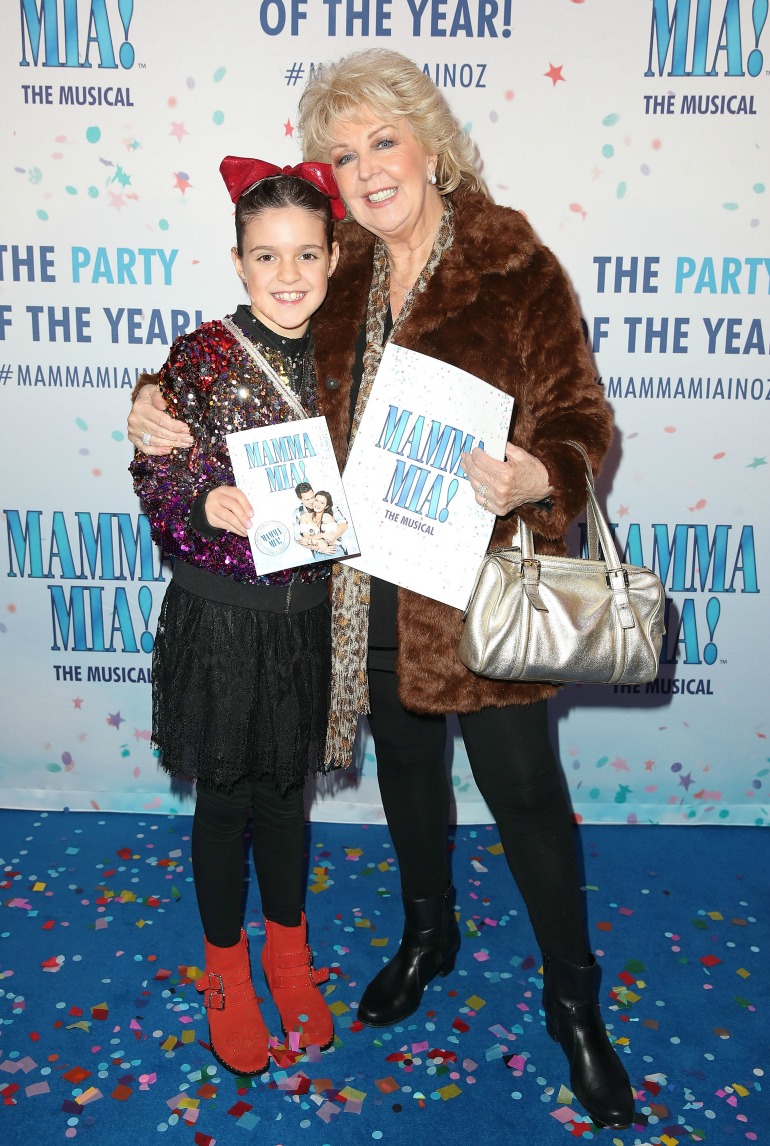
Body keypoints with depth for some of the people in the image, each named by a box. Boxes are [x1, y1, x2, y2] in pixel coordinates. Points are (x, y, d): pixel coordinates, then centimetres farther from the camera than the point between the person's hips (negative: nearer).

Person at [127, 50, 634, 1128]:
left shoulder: (514, 264, -9)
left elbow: (581, 423, -12)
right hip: (367, 587, 5)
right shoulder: (339, 272, 5)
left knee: (524, 791, 7)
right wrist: (173, 415, -6)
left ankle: (575, 1001, 33)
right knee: (405, 766, 22)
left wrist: (533, 477, -34)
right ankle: (428, 936, 50)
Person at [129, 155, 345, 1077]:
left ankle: (288, 949, 42)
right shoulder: (199, 360, -11)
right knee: (225, 796, 13)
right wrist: (208, 506, -28)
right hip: (218, 616, -3)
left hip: (307, 613, 3)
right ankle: (226, 966, 38)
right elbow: (156, 480, -9)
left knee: (285, 787, 19)